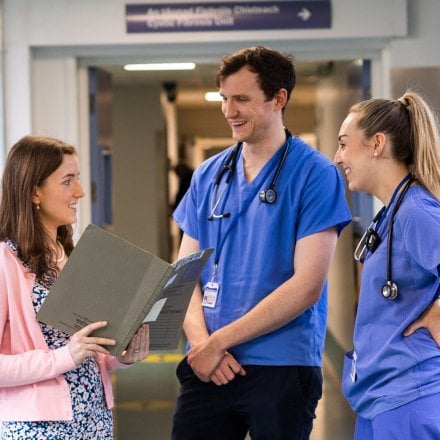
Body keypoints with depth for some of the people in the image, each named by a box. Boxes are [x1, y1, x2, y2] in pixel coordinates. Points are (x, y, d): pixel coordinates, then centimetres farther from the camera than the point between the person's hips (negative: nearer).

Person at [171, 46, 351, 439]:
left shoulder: (315, 174, -6)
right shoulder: (208, 175, 9)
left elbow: (306, 286, -12)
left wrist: (220, 341, -11)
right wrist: (200, 340, -9)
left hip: (283, 366, -4)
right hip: (207, 365, 4)